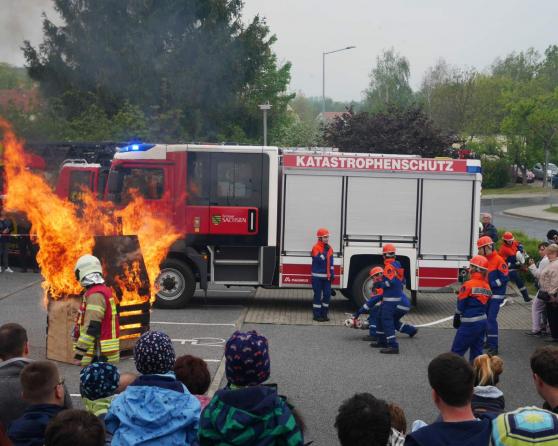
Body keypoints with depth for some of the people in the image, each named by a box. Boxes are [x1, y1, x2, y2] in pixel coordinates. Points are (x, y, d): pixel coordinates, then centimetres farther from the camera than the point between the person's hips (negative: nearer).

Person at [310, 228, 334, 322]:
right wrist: (325, 251, -22)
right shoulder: (316, 248, -10)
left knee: (327, 294, 6)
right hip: (318, 276, -7)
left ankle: (324, 314, 17)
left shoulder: (329, 248, 12)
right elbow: (318, 259, -23)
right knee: (318, 295, -3)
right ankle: (317, 315, 3)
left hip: (327, 276, 7)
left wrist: (332, 273, 13)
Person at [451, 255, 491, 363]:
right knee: (477, 351, 15)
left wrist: (456, 319, 3)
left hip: (470, 324, -7)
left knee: (457, 351, 0)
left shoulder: (469, 285, -16)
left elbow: (460, 306, -10)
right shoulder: (487, 287, 5)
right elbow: (487, 306, 11)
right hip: (482, 322, 7)